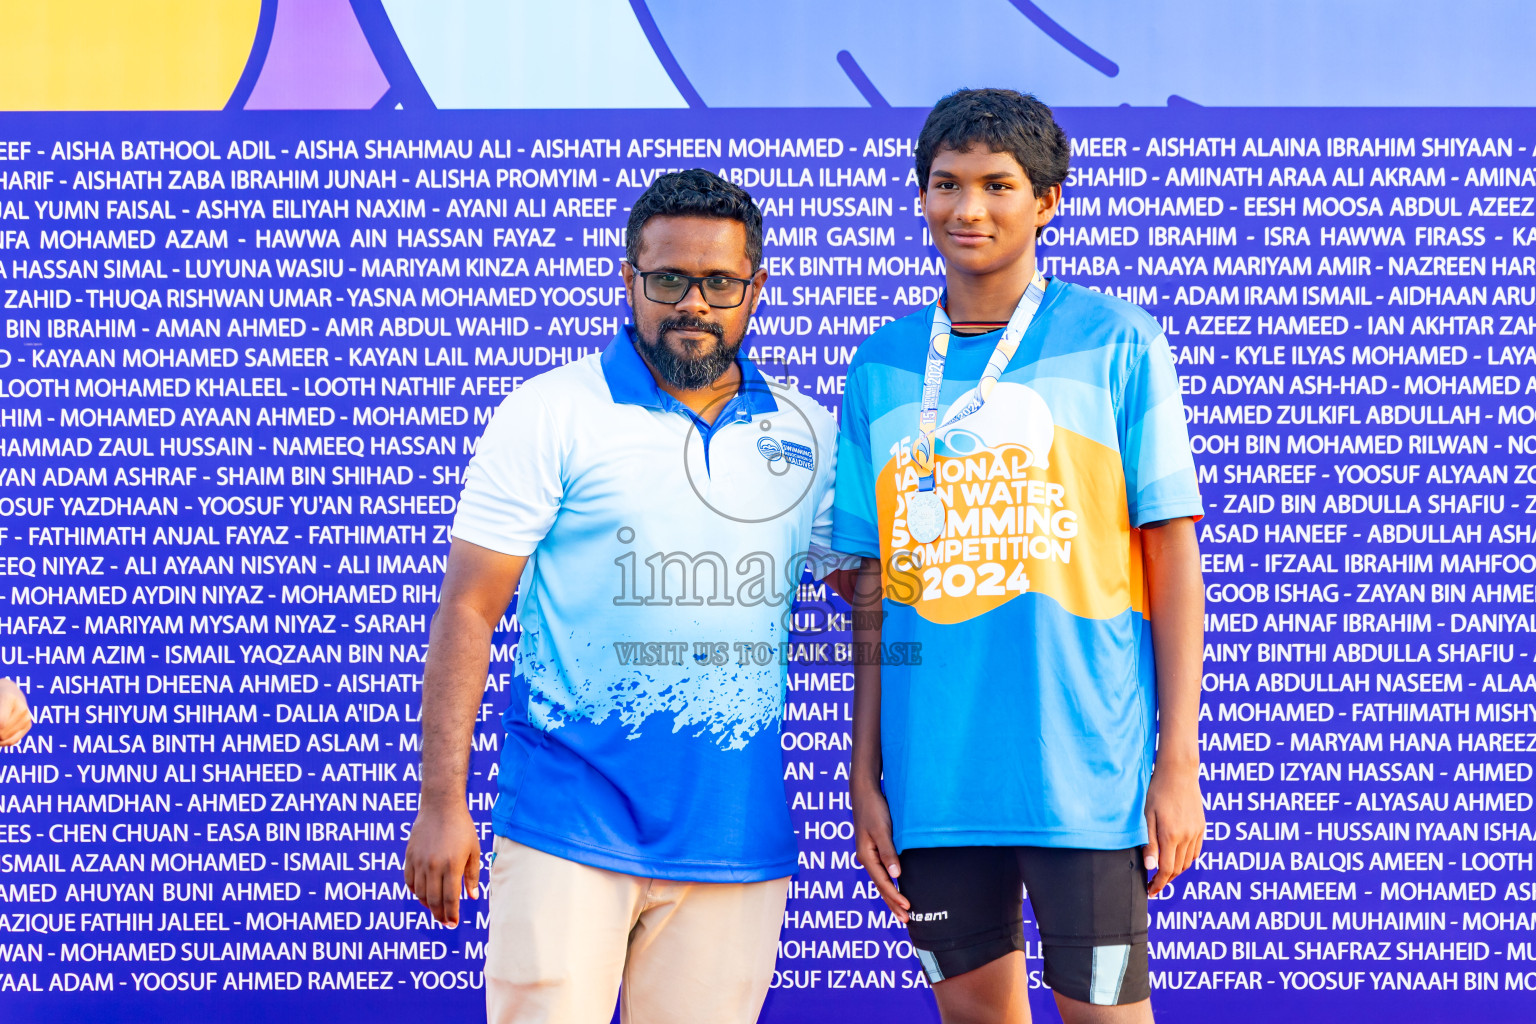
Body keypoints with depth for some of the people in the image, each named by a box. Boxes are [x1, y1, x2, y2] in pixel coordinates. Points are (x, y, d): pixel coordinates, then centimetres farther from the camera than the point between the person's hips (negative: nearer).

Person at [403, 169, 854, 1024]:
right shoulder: (550, 414, -1)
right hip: (570, 829, -3)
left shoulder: (809, 434, 9)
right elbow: (469, 611, -3)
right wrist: (443, 803, -8)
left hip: (737, 831, 4)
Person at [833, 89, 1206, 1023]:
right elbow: (874, 590, 12)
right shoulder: (881, 367, 10)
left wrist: (1179, 764, -7)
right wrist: (865, 774, 8)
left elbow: (1172, 551, -2)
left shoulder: (1115, 342, 0)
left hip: (1084, 770, -3)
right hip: (933, 770, 3)